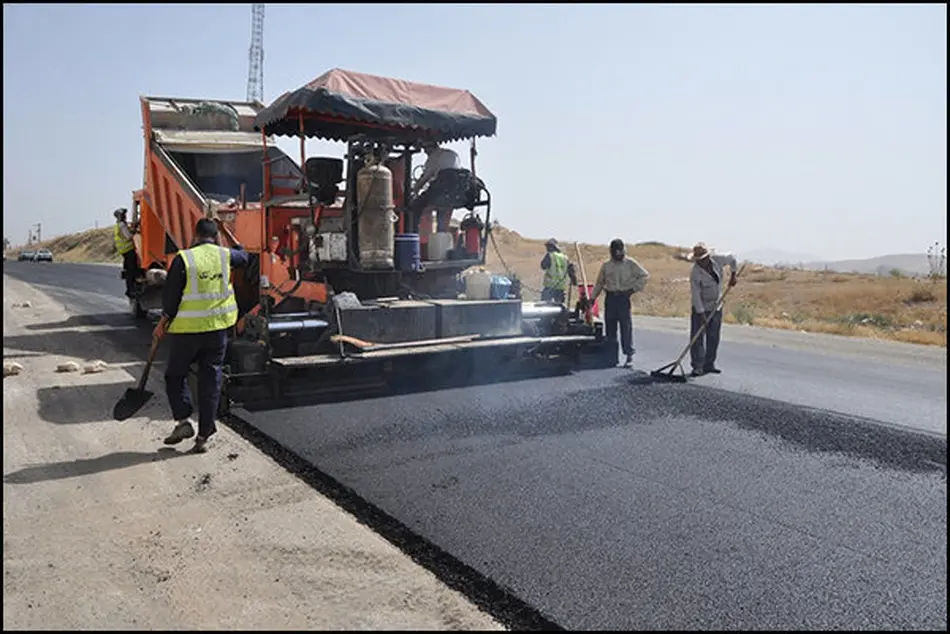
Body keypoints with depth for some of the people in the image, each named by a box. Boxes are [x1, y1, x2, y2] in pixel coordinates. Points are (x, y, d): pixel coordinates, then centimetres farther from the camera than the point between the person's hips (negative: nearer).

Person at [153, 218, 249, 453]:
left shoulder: (183, 259, -10)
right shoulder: (225, 255, 1)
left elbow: (170, 294, -7)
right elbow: (243, 257, 25)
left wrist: (165, 320, 7)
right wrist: (239, 247, 45)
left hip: (188, 328, -3)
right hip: (218, 327, 3)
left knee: (175, 375, 16)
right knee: (211, 379, 7)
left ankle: (183, 420, 4)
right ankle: (204, 436, 10)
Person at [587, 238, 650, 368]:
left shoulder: (630, 263, 1)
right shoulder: (606, 265, 10)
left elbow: (645, 276, 2)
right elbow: (599, 283, 14)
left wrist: (633, 289, -7)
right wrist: (592, 299, 8)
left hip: (623, 298, -3)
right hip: (610, 298, 3)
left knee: (626, 327, -6)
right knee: (610, 328, 6)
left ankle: (629, 355, 0)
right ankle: (611, 356, 15)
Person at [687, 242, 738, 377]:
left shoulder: (717, 259, -11)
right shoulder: (695, 273, -23)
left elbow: (732, 258, 11)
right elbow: (695, 295, -22)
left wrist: (733, 275, 9)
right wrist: (701, 314, -24)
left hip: (716, 306, 5)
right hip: (701, 307, -5)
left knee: (713, 337, 7)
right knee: (697, 337, -9)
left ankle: (709, 365, 15)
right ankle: (698, 366, -6)